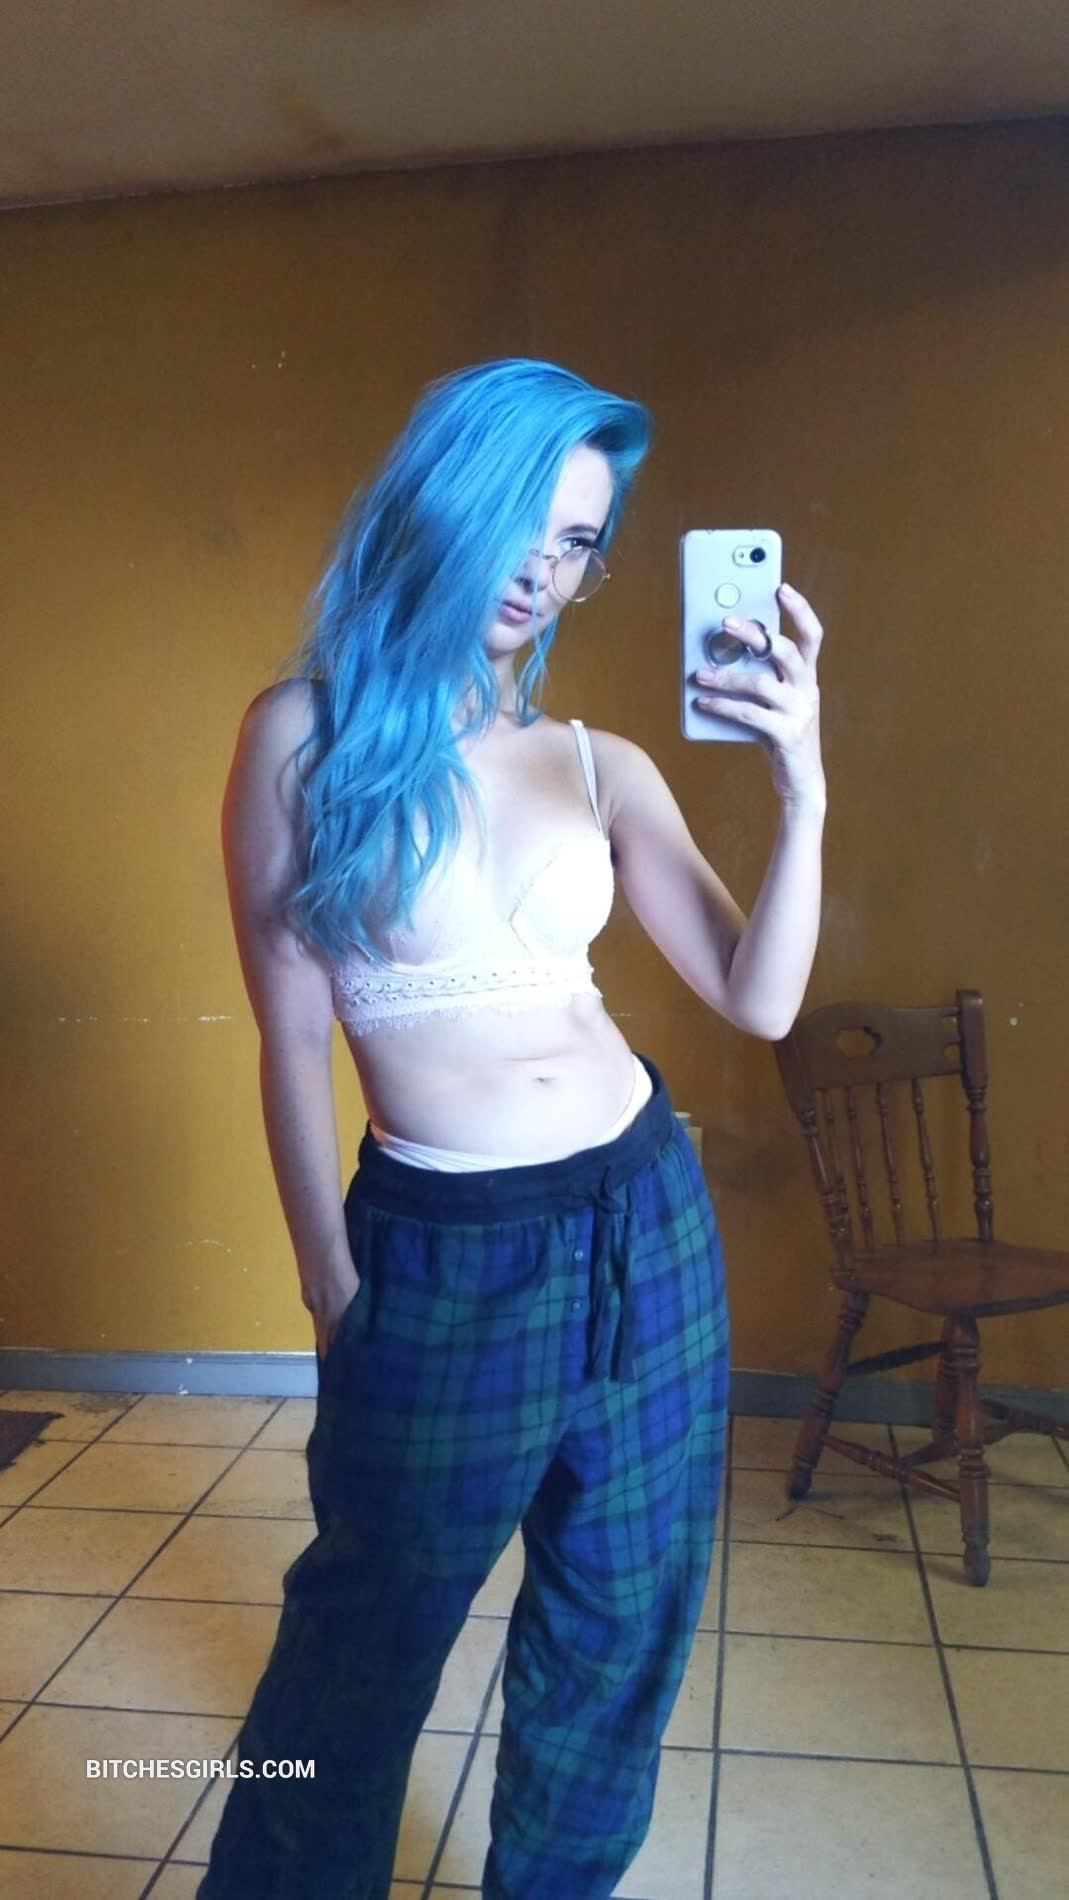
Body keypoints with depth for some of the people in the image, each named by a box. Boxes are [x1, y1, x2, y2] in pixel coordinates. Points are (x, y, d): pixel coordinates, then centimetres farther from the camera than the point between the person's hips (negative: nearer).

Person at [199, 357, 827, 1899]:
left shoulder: (605, 768, 3)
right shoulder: (309, 735, -6)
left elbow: (759, 1000, -1)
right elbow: (294, 1043, -3)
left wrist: (802, 789, -13)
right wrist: (333, 1289, 1)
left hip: (646, 1221, 4)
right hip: (443, 1255, -3)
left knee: (619, 1627, 19)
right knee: (371, 1632, 17)